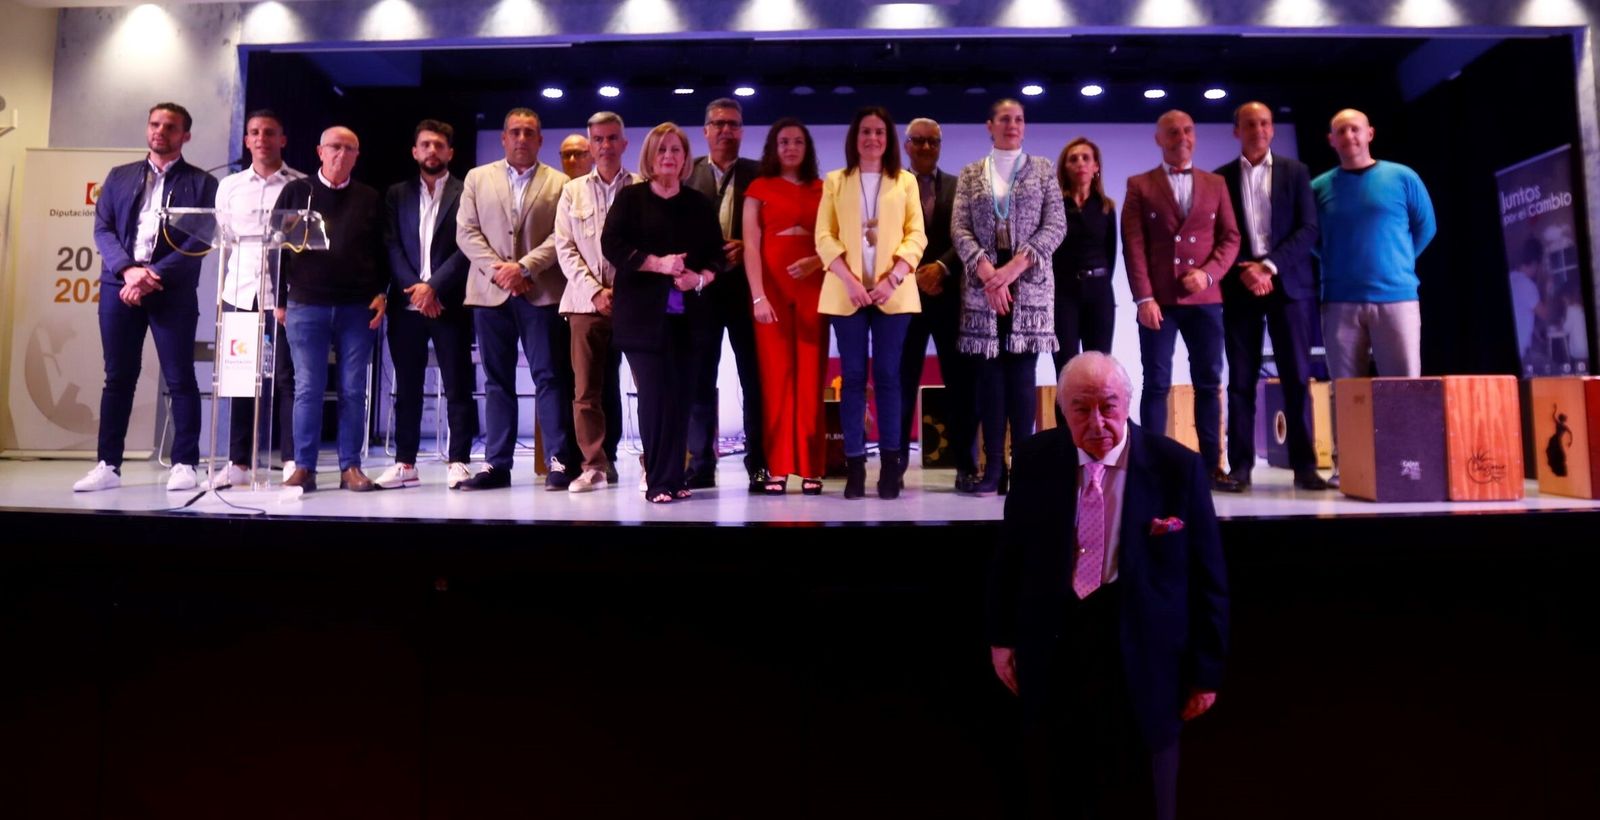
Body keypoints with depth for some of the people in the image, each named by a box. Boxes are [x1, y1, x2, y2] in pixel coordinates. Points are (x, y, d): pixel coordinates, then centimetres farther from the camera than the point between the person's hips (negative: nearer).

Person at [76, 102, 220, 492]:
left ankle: (184, 465, 3)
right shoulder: (119, 176, 17)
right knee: (118, 377, 6)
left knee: (180, 379, -3)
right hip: (119, 286, 3)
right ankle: (108, 465, 10)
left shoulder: (201, 183, 6)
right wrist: (128, 270, -10)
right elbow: (102, 229, 9)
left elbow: (202, 240, -5)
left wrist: (155, 276, -13)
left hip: (173, 291, -3)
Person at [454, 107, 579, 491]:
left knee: (550, 376, -3)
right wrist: (496, 269, -8)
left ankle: (560, 461, 1)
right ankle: (497, 464, 10)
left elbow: (560, 237, -2)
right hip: (491, 292, 2)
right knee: (496, 381, 6)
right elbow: (466, 232, 6)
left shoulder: (559, 183, 8)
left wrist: (524, 267, -14)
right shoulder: (478, 177, 14)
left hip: (542, 293, -2)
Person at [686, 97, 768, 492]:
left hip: (746, 285, -1)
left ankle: (758, 463, 8)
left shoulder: (760, 174, 8)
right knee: (700, 377, 4)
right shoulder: (686, 173, 10)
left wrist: (747, 246, -13)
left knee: (755, 376, 1)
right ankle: (701, 463, 11)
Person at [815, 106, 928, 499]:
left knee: (887, 375, 0)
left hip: (893, 291, 0)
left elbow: (916, 236, 4)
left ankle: (890, 464, 3)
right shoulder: (835, 181, 11)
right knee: (853, 376, 0)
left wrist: (893, 278, -12)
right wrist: (850, 280, -11)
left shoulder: (905, 182, 11)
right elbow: (824, 237, 2)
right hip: (847, 292, 0)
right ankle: (855, 464, 3)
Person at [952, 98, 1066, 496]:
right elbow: (959, 228, 1)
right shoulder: (970, 174, 12)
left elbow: (1056, 225, 0)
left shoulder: (1043, 169, 10)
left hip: (1029, 284, -1)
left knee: (1022, 375, -4)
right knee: (990, 375, -1)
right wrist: (987, 271, -14)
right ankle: (993, 468, 2)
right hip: (982, 285, 1)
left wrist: (1015, 265, -14)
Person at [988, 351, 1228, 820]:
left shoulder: (1178, 467, -9)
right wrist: (1003, 636, 7)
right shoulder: (1034, 460, -2)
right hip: (1052, 658, 2)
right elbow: (1010, 556, 7)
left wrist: (1205, 670, -2)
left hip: (1141, 664, -2)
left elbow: (1207, 577, -4)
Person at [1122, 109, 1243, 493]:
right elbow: (1133, 245, -3)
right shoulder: (1140, 185, 6)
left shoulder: (1216, 184, 15)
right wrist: (1144, 297, -12)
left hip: (1205, 299, 3)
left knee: (1209, 383, 3)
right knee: (1156, 384, -2)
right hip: (1159, 299, -3)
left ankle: (1212, 466, 9)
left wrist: (1208, 273, -9)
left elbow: (1230, 237, 9)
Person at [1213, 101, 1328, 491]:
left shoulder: (1295, 171, 9)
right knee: (1241, 380, -1)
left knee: (1297, 378, -2)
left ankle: (1304, 465, 1)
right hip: (1240, 286, 0)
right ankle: (1240, 466, 2)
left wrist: (1270, 266, -12)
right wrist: (1243, 271, -11)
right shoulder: (1221, 177, 9)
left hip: (1287, 283, 0)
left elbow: (1308, 228, 1)